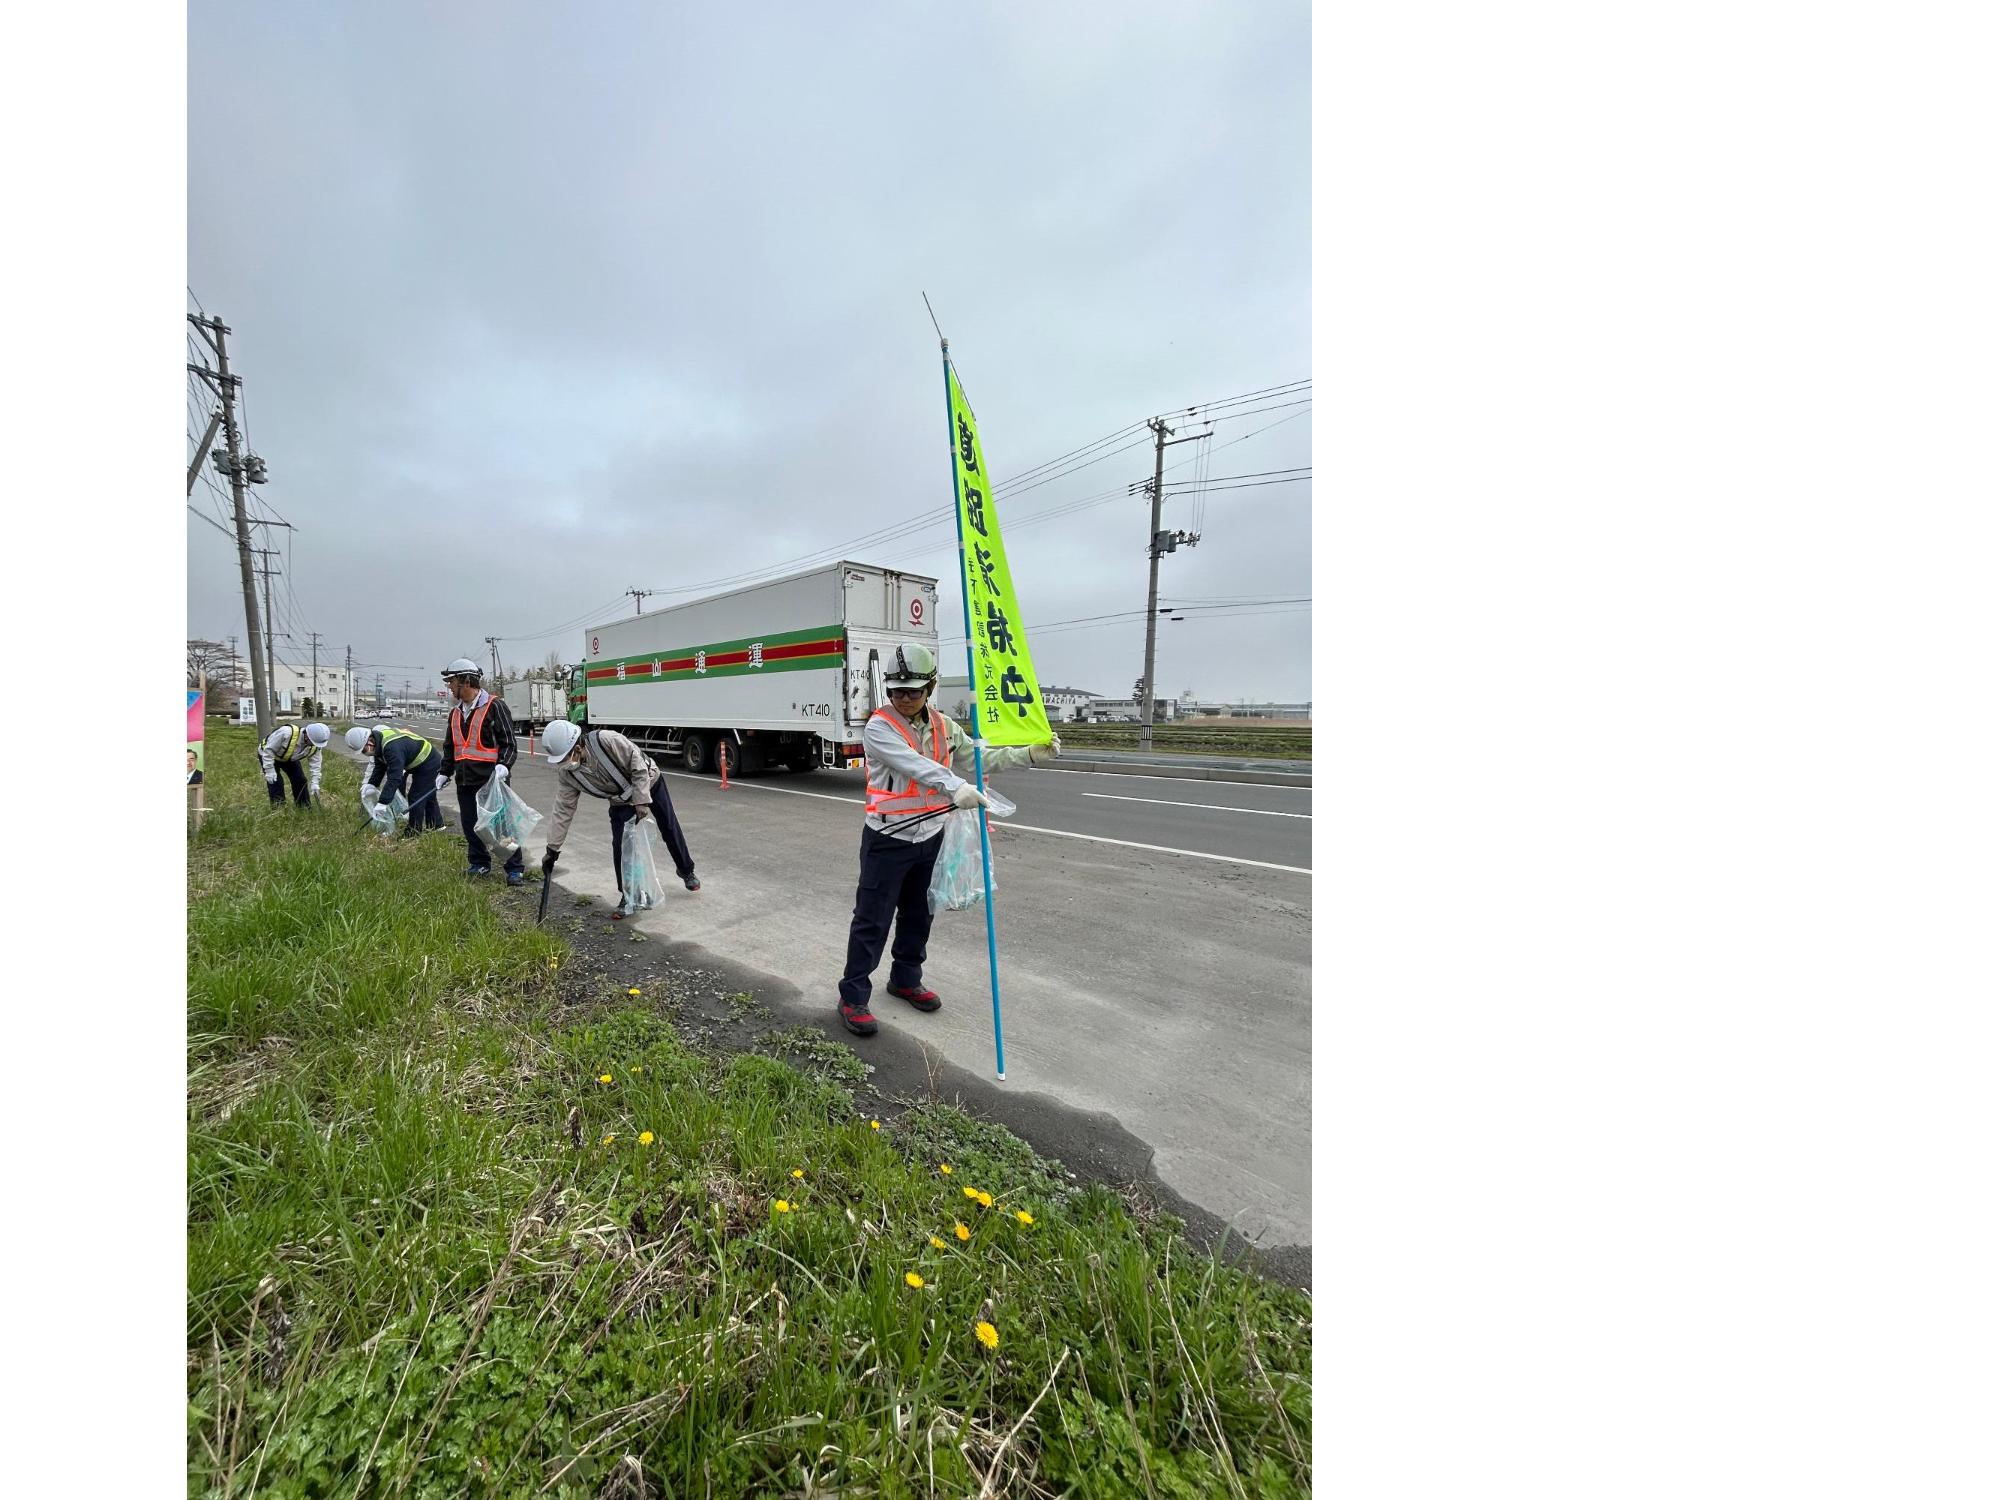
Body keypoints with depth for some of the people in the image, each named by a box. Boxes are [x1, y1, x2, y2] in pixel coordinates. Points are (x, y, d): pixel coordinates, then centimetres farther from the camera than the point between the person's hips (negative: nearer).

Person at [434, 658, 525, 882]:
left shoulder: (494, 706, -7)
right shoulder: (455, 714, 16)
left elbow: (508, 742, -11)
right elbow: (450, 747, 25)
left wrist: (503, 765, -24)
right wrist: (445, 773, 18)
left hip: (491, 779, -7)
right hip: (465, 780, 7)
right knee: (470, 824, 12)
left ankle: (514, 869, 0)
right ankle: (479, 864, 25)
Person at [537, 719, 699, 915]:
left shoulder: (606, 740, -36)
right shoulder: (566, 773, -19)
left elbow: (638, 764, -26)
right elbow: (563, 811, -12)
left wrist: (641, 800, -26)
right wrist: (552, 849, -11)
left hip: (649, 782, -4)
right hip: (621, 800, 4)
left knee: (670, 829, 8)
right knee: (620, 846, -6)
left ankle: (686, 871, 32)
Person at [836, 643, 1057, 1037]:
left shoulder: (943, 727, 6)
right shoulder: (879, 727, -14)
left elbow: (979, 757, 9)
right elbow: (915, 765, -30)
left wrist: (1031, 754, -1)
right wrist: (955, 787, -46)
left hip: (931, 837, 6)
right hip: (888, 839, -6)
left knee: (919, 914, 18)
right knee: (872, 920, 2)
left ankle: (906, 979, 38)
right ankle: (853, 997, 17)